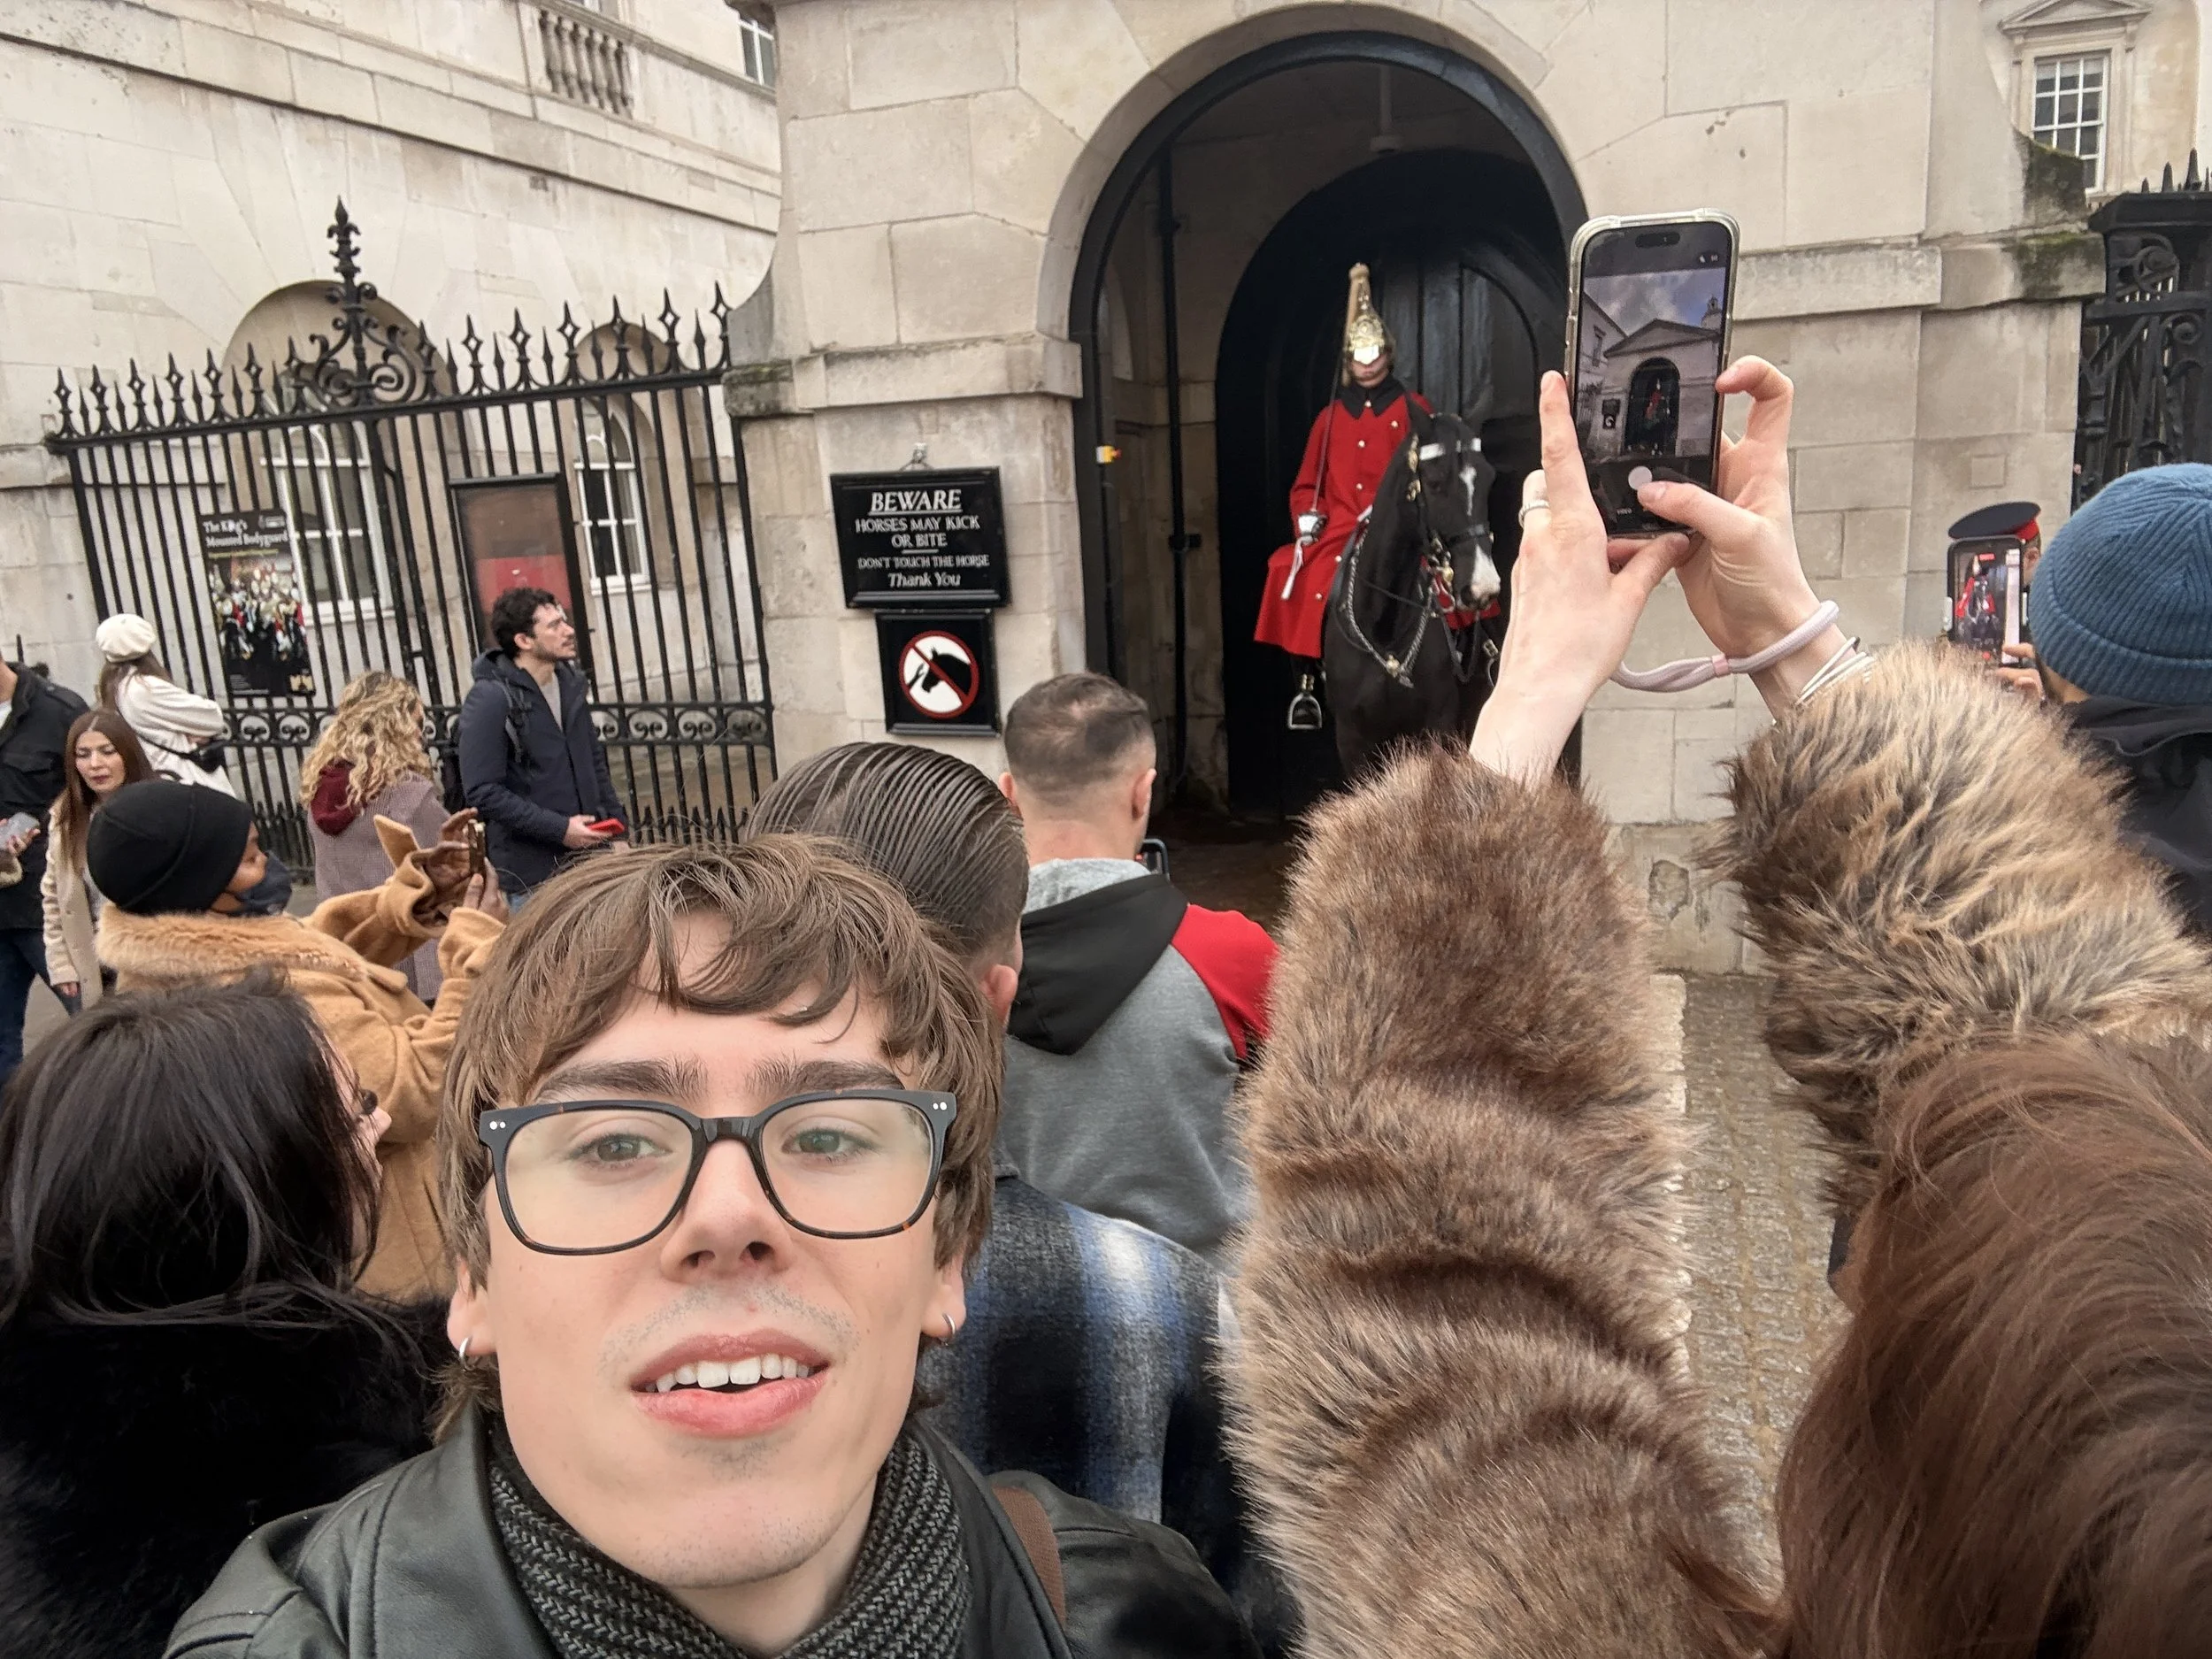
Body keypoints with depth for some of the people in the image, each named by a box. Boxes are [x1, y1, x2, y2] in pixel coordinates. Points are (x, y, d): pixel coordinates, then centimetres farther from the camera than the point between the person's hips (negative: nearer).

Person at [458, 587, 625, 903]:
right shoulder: (489, 700, -12)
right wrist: (559, 829, -18)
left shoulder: (572, 682, 9)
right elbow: (483, 793, -16)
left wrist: (616, 829, 11)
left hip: (591, 860, 6)